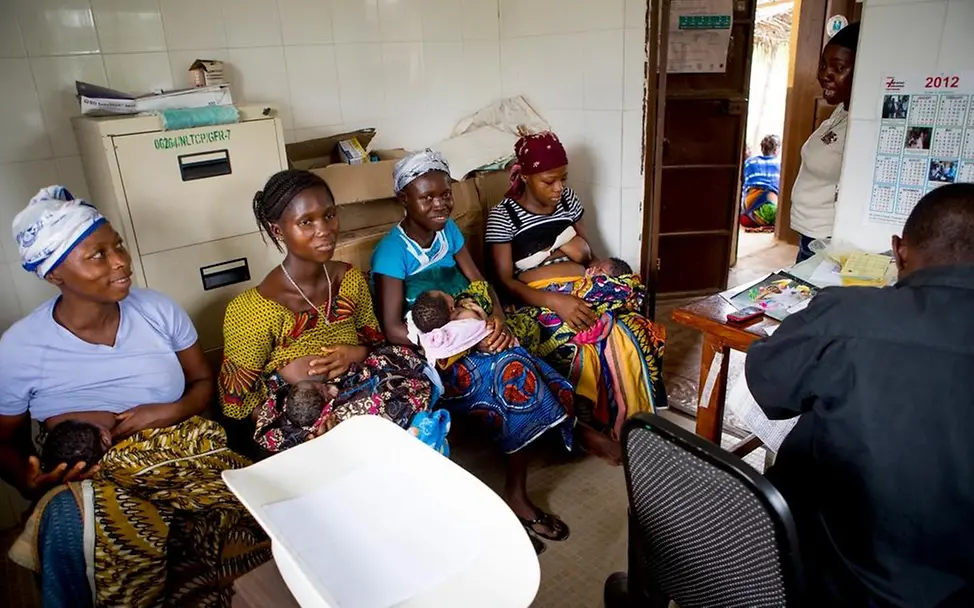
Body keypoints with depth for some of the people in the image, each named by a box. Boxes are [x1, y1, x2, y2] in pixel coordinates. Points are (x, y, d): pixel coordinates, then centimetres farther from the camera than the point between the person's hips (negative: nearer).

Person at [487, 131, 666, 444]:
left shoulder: (567, 198, 14)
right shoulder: (503, 215, -3)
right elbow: (505, 280, -9)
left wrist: (581, 249, -5)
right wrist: (555, 300, -24)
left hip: (582, 292, 5)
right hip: (539, 302, -5)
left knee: (634, 334, -27)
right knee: (603, 343, -34)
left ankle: (633, 419, -8)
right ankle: (596, 427, -12)